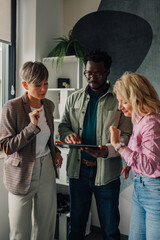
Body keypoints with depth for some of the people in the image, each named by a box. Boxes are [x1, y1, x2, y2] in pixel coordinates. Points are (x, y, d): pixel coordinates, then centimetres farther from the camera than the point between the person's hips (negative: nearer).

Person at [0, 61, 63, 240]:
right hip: (22, 172, -5)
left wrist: (55, 152, 4)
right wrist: (32, 126, -26)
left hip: (47, 168, 5)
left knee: (46, 225, 16)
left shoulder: (48, 105, 3)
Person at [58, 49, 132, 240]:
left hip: (107, 172, -2)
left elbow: (126, 135, -7)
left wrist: (107, 150, -25)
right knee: (76, 223, 17)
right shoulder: (74, 98, 8)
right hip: (78, 168, 3)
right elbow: (63, 125, 14)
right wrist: (68, 135, -10)